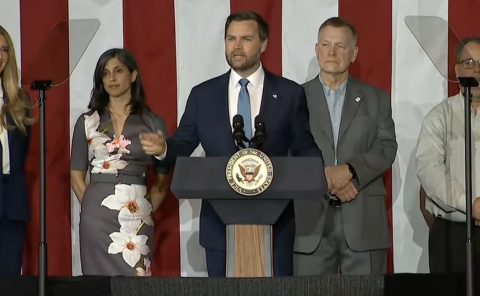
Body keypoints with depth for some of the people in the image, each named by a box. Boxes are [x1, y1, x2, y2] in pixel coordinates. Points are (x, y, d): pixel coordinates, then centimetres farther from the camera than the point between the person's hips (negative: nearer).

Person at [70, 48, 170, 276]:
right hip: (97, 214, 1)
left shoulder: (152, 123, 5)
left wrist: (146, 211, 0)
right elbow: (76, 175, 9)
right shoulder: (87, 121, 7)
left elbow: (163, 179, 8)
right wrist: (92, 207, 2)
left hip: (136, 217, 0)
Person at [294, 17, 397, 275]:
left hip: (364, 218, 1)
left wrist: (350, 170, -15)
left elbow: (386, 148, 2)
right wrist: (322, 177, -14)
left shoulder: (376, 98, 13)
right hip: (311, 218, -1)